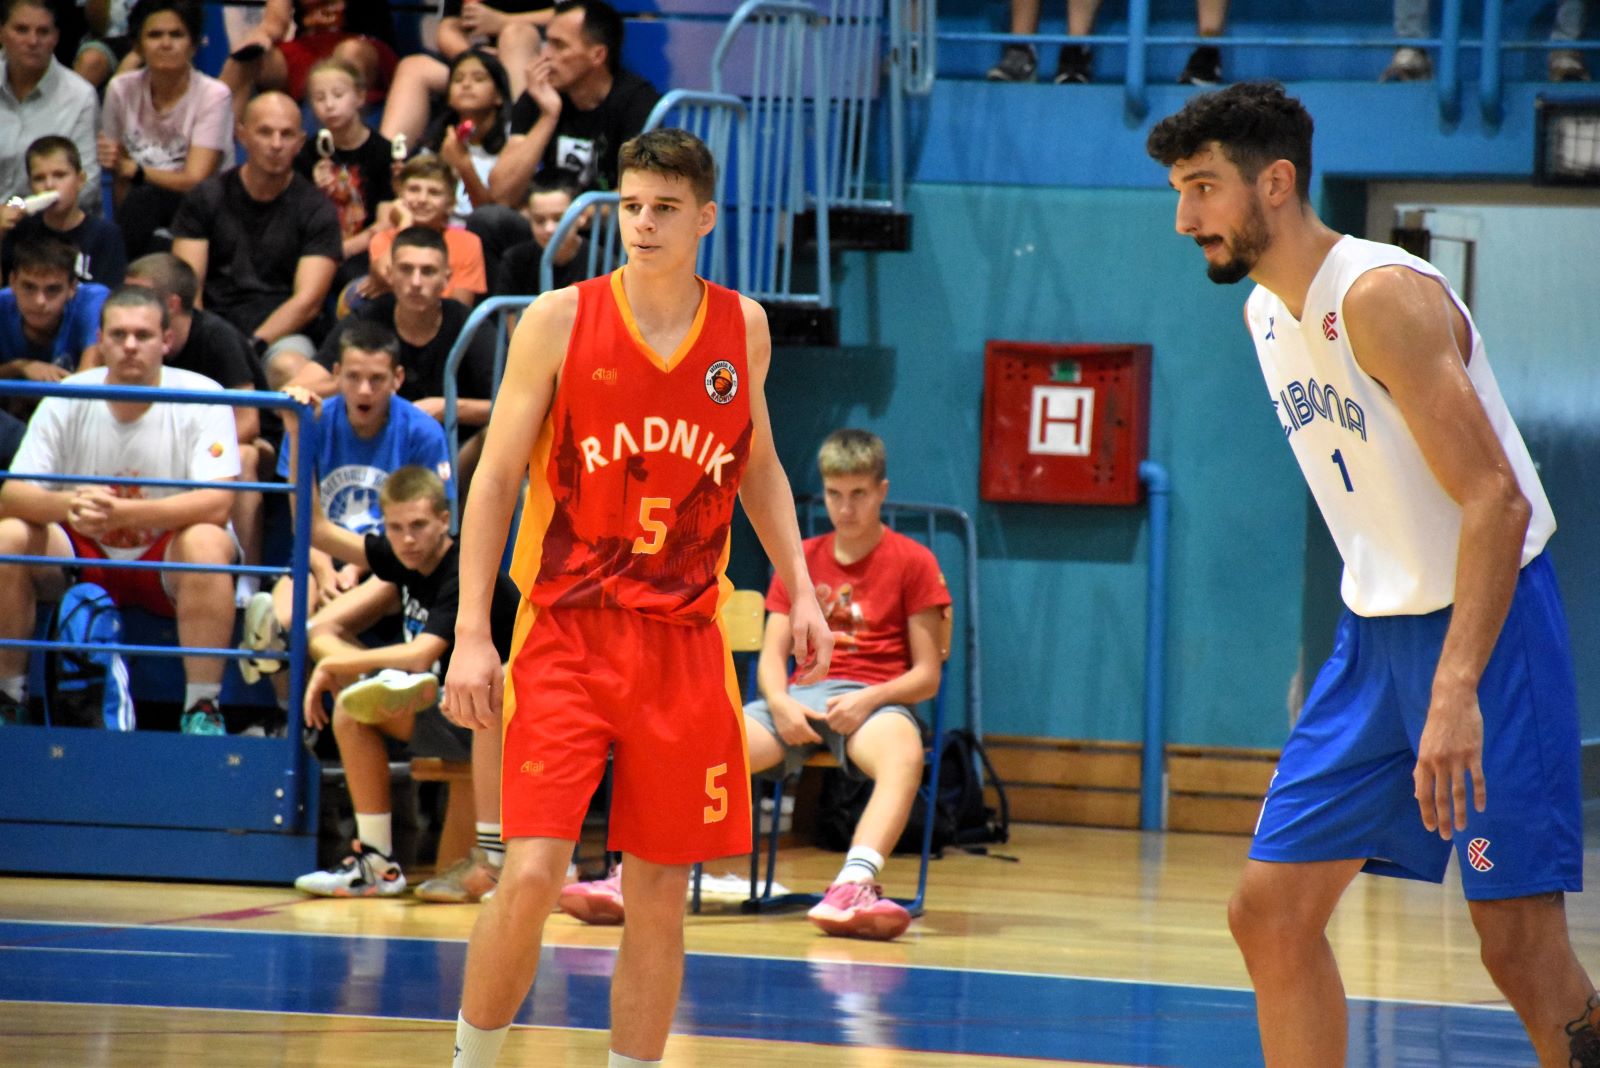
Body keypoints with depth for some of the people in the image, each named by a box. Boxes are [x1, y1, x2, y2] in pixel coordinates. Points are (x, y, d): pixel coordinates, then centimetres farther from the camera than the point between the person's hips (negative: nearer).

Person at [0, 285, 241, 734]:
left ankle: (203, 708, -27)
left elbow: (216, 503, -24)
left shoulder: (200, 398, -13)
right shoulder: (67, 401, -5)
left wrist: (125, 513, -39)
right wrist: (67, 504, -35)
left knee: (207, 542, -35)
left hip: (167, 564, -3)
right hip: (83, 560, 3)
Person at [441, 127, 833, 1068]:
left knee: (660, 895, 5)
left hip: (685, 645, 3)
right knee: (532, 875, -14)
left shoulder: (743, 328, 5)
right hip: (566, 636, -3)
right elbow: (497, 477, -2)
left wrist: (799, 589, 11)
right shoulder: (561, 320, -4)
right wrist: (471, 635, -8)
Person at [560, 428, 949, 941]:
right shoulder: (801, 559, 18)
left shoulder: (912, 562, 6)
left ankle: (853, 887, -65)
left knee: (903, 752, -41)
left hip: (874, 700, -4)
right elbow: (772, 654, 11)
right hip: (802, 697, 4)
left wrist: (868, 700, -18)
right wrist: (780, 704, -11)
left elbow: (926, 675, 2)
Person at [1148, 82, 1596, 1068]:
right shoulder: (1268, 311, 9)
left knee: (1521, 949, -13)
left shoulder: (1383, 295, -18)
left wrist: (1456, 691, -33)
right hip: (1376, 629, 9)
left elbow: (1497, 500, -25)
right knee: (1270, 912, 4)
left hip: (1488, 622, -9)